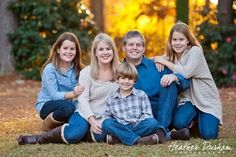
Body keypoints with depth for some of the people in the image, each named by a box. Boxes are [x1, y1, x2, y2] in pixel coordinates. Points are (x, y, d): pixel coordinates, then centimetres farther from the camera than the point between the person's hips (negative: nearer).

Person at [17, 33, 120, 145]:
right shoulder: (86, 72, -2)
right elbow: (83, 99, -11)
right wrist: (92, 120, -26)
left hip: (105, 118, 2)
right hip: (85, 114, -2)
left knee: (99, 135, -36)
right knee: (74, 134, -35)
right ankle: (38, 139, -14)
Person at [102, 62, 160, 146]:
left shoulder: (141, 95, 12)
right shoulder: (110, 100, 14)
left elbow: (147, 115, 4)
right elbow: (106, 117, 11)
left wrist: (138, 123, -15)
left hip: (138, 127, 0)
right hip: (120, 129, 0)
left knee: (153, 123, -30)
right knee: (106, 123, -29)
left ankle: (118, 138, -32)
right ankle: (137, 140, -40)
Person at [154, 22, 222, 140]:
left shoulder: (195, 51, -15)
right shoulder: (172, 56, 3)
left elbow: (186, 73, -27)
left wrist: (165, 62, -21)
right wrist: (157, 61, -17)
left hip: (206, 98, -4)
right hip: (187, 98, 4)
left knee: (208, 135, -20)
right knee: (179, 123, -27)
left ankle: (203, 117, 14)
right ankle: (195, 117, 9)